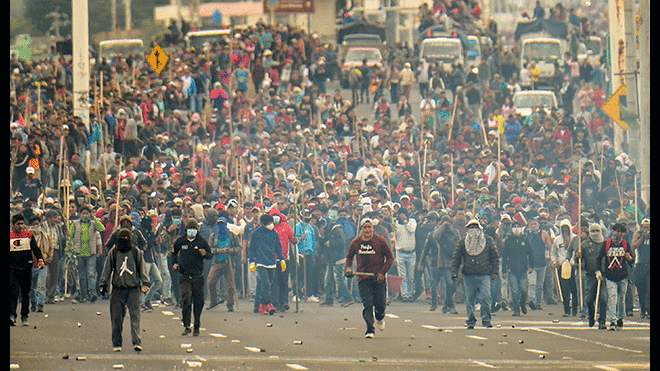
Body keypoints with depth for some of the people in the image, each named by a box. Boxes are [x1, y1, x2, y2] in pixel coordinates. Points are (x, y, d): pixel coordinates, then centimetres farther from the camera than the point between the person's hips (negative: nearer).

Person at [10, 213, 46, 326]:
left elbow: (35, 248, 3)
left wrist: (40, 260, -13)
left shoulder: (29, 235, 8)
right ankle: (12, 315, -19)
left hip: (26, 269, 2)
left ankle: (24, 317, 17)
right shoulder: (9, 236, 5)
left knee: (26, 293, 8)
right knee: (13, 292, -15)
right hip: (12, 269, -2)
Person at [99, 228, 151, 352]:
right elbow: (107, 269, 13)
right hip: (117, 289, 1)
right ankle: (116, 343, 11)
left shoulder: (136, 252, 5)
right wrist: (103, 284, 9)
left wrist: (145, 284, 2)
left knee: (135, 316, -10)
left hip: (134, 289, -1)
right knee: (116, 318, 1)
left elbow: (142, 268, 9)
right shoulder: (113, 252, 7)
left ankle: (137, 342, -14)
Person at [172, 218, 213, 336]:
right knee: (186, 300, -14)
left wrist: (205, 254, -12)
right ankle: (186, 326, -9)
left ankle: (197, 327, 18)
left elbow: (210, 255, 11)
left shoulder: (201, 241, 3)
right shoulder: (180, 241, 4)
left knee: (198, 302, 5)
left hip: (198, 276, 1)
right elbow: (174, 253, 23)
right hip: (184, 276, -1)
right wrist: (175, 263, 7)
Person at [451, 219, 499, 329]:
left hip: (484, 276, -1)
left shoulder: (488, 240, 7)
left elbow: (495, 257, 11)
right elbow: (456, 259, 9)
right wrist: (454, 273, 1)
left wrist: (495, 271, 3)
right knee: (469, 299, 4)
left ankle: (486, 320, 0)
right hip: (468, 276, 1)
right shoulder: (463, 242, 8)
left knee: (485, 298, -10)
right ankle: (471, 321, 14)